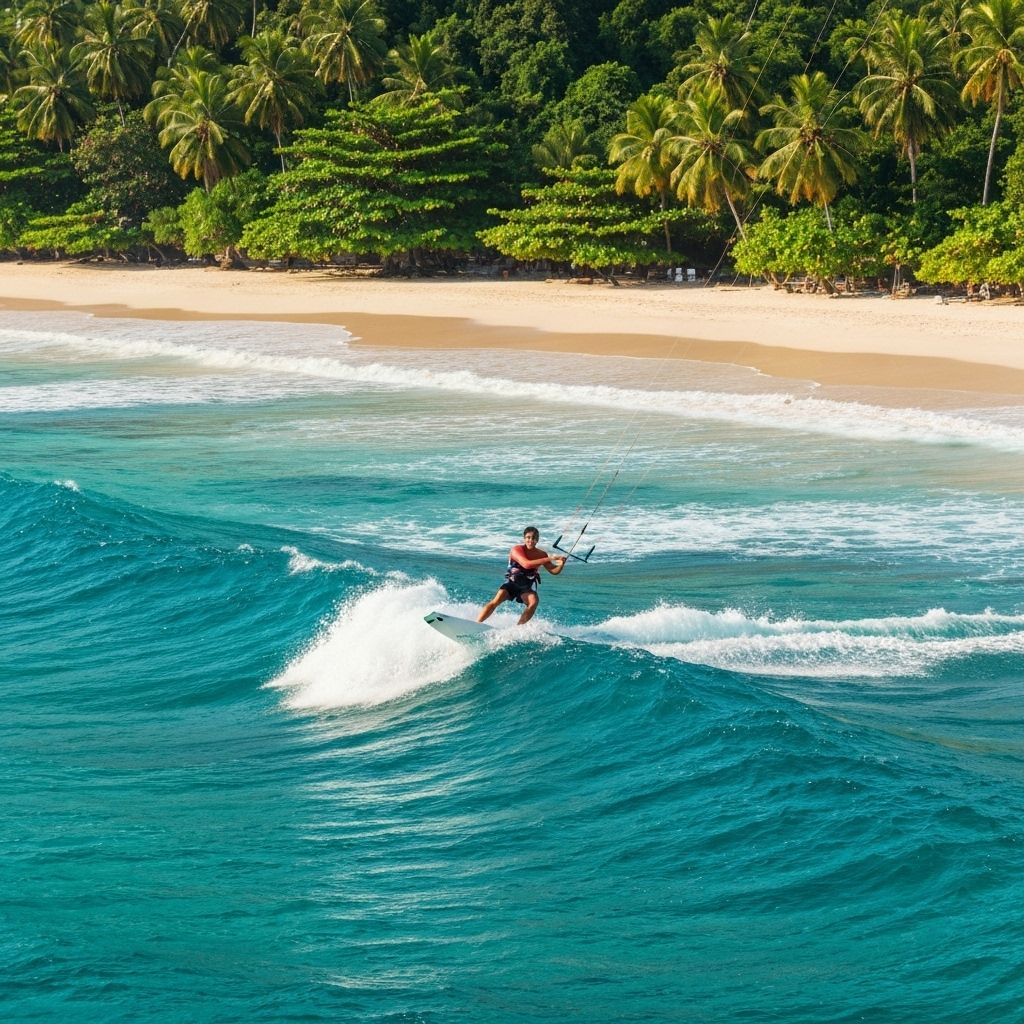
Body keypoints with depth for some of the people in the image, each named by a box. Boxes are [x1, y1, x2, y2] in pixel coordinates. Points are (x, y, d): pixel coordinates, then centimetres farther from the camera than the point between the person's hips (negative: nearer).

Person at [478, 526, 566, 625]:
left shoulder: (541, 554, -2)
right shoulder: (517, 549, -15)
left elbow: (554, 571, 2)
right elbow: (526, 564, -32)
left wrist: (561, 565, -23)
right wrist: (549, 559, -36)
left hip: (527, 586, 3)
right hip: (512, 582, -3)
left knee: (534, 602, -27)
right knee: (496, 601, -24)